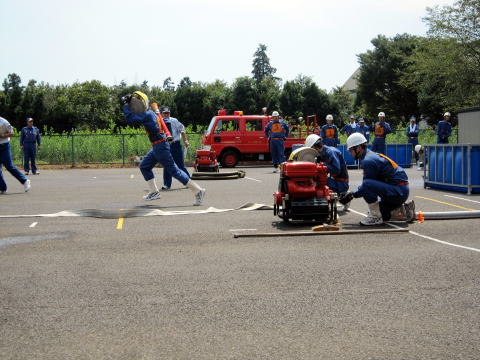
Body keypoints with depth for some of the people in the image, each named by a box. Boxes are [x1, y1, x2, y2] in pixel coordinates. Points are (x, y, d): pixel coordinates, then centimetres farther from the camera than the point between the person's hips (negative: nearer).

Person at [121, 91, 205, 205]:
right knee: (144, 166, 16)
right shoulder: (148, 113, 15)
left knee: (174, 170, -9)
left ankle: (198, 191, -10)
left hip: (160, 147, -10)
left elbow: (130, 120, -21)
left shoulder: (146, 115, -15)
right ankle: (154, 192, 18)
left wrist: (125, 105, -11)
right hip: (156, 147, 10)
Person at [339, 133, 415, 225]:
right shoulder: (372, 155, 15)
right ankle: (404, 211, 14)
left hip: (398, 192, -11)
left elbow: (366, 185, -15)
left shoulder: (369, 161, -18)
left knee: (367, 185, -29)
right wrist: (352, 193, 12)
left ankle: (376, 217, -17)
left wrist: (352, 195, -3)